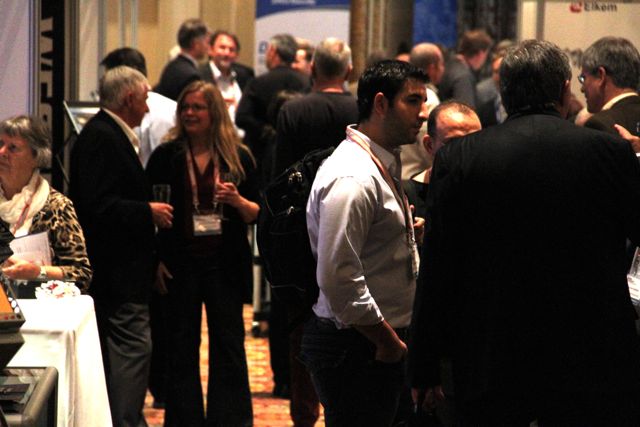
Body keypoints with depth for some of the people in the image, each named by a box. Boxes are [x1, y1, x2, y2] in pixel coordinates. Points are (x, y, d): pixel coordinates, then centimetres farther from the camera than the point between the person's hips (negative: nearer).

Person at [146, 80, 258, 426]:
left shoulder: (239, 157, 3)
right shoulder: (166, 156, 1)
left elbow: (255, 214, 6)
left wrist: (237, 200, -16)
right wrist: (154, 260, -5)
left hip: (226, 264, 0)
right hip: (179, 264, 0)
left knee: (228, 346, 3)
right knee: (182, 347, 5)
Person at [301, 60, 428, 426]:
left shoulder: (384, 166, 15)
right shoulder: (353, 177, -19)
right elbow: (338, 278, -25)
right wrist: (387, 340, -18)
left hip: (380, 342, 10)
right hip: (356, 348, -10)